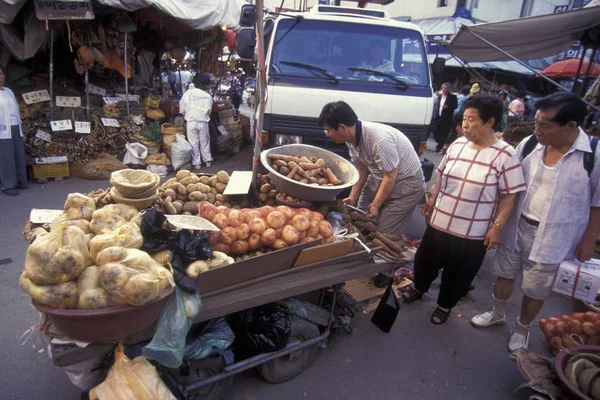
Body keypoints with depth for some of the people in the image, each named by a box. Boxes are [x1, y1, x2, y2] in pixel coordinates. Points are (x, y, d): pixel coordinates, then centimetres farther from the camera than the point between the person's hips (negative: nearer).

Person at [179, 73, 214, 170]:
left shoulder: (188, 93, -8)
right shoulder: (208, 96, -5)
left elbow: (182, 109, -2)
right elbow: (209, 110, 4)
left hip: (192, 122, -1)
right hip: (203, 122, 1)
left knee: (194, 142, 7)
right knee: (205, 141, 15)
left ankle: (196, 163, 9)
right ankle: (207, 160, 23)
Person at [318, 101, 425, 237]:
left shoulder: (379, 139, -34)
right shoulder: (352, 137, -10)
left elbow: (391, 177, -23)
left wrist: (376, 205, -13)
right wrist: (353, 197, -1)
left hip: (406, 182, -7)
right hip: (380, 178, 8)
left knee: (385, 234, -7)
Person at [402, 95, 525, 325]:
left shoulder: (505, 155, -15)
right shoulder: (458, 144, -1)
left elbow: (509, 196, -12)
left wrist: (497, 227, -14)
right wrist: (432, 199, 10)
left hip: (473, 233, -4)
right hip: (440, 221, 5)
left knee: (458, 274, 14)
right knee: (426, 260, 21)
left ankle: (445, 305, 39)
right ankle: (419, 288, 49)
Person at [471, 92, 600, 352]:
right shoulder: (529, 144, -9)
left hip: (553, 237, -3)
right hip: (516, 226, 3)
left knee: (536, 290, 14)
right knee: (505, 274, 20)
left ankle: (522, 328, 40)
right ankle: (497, 314, 46)